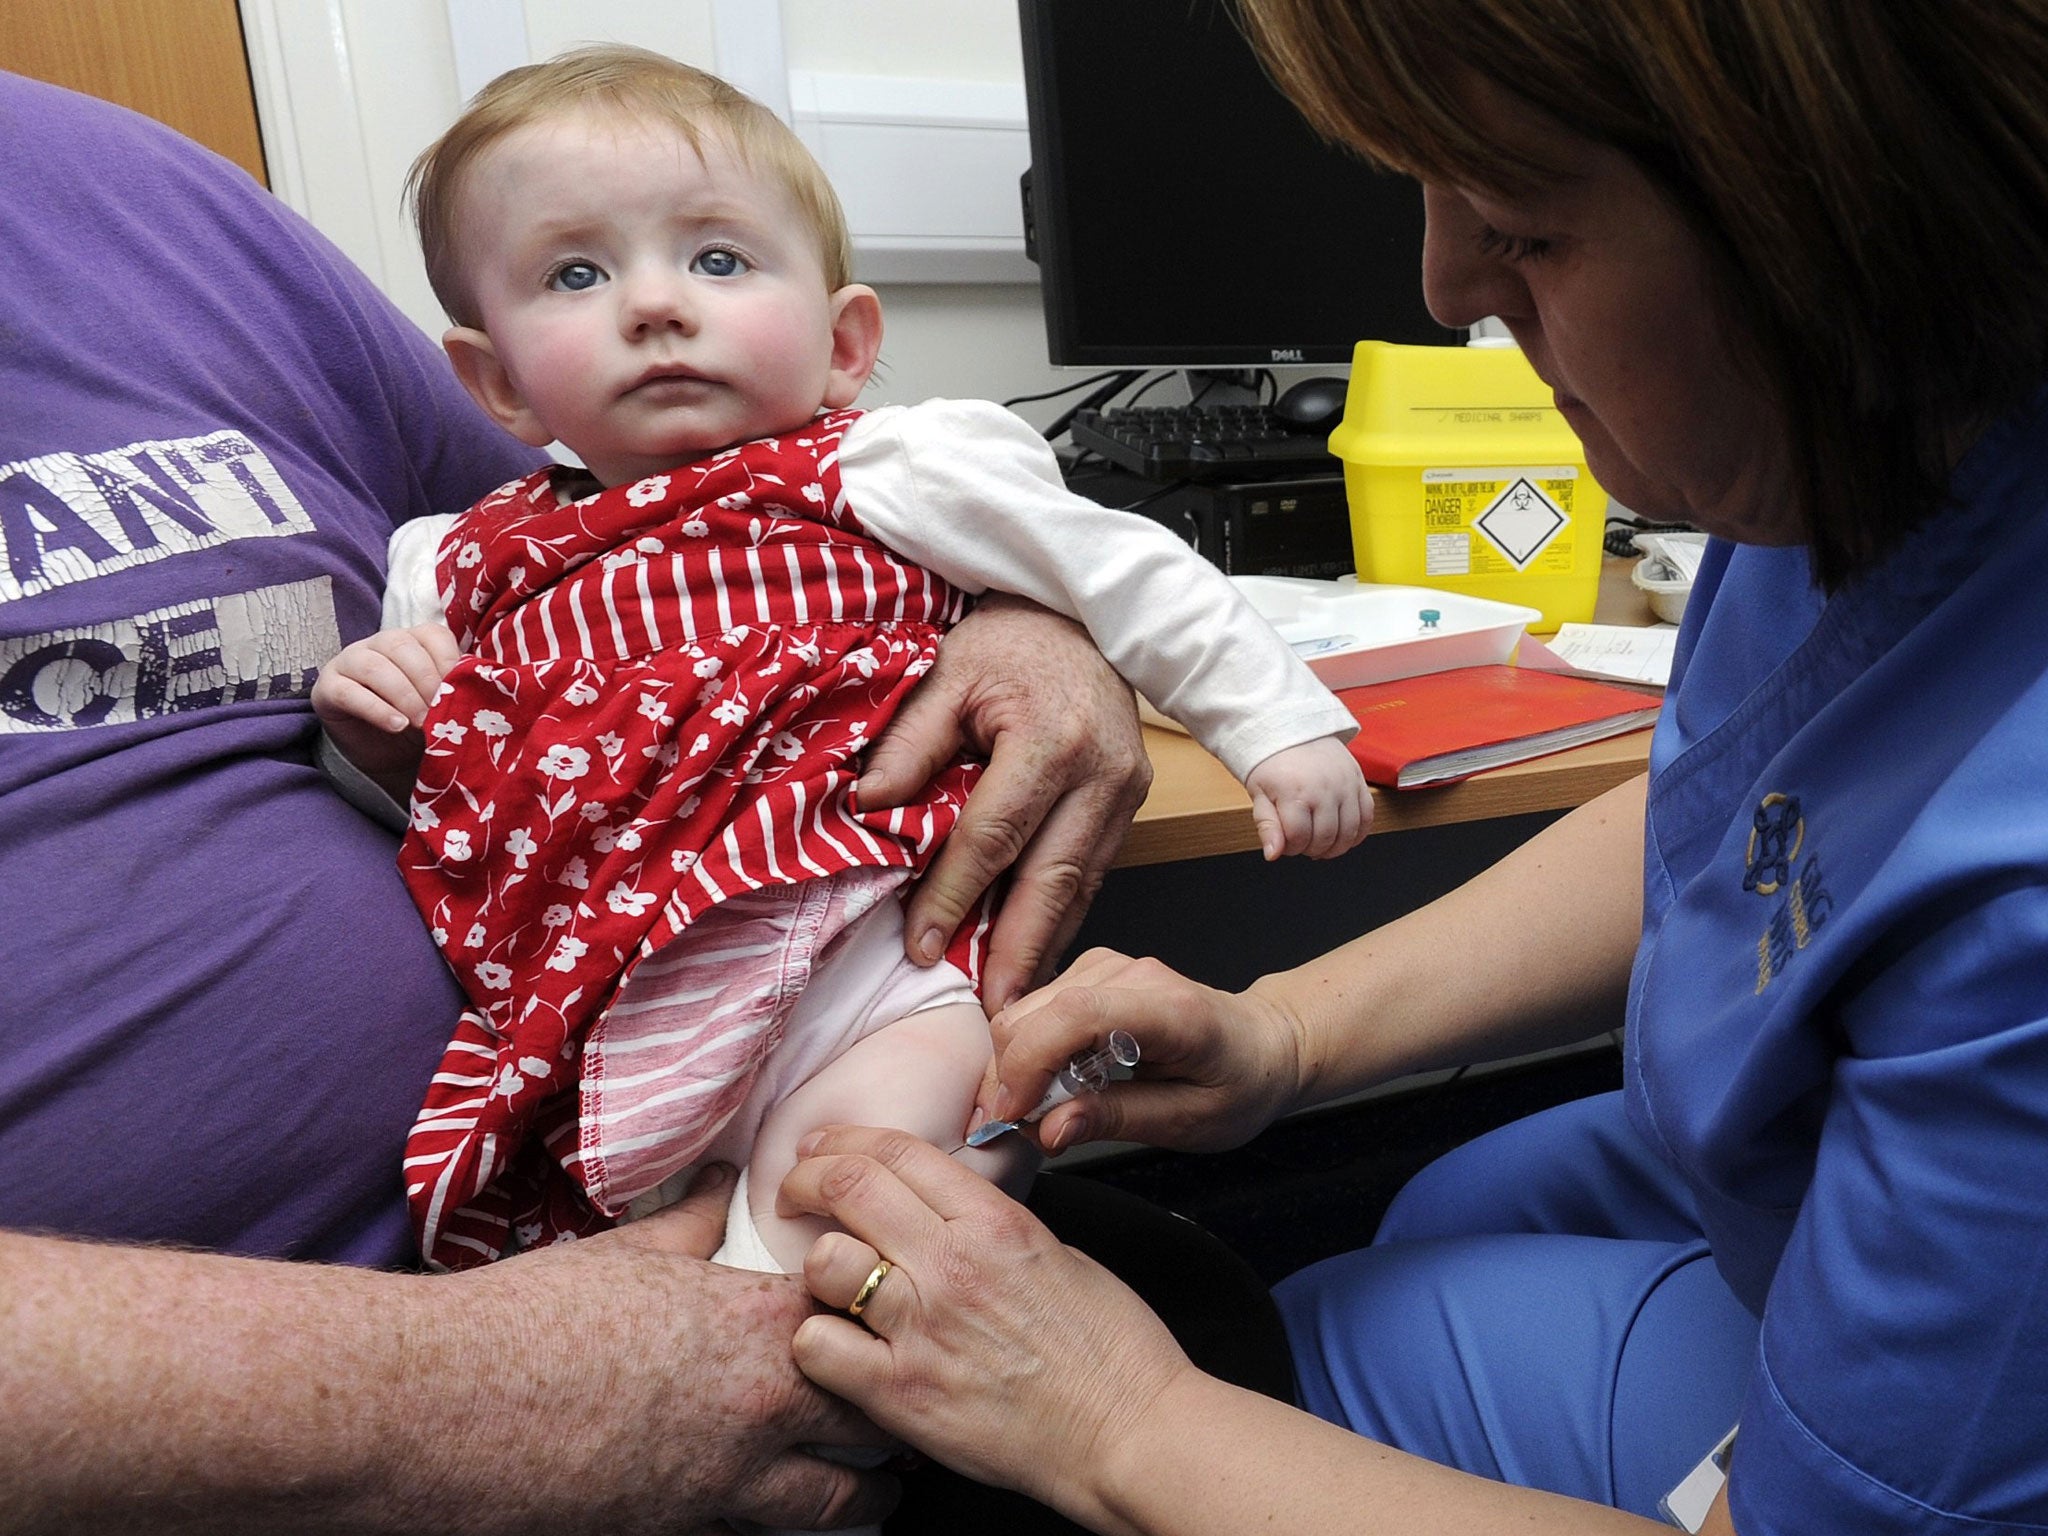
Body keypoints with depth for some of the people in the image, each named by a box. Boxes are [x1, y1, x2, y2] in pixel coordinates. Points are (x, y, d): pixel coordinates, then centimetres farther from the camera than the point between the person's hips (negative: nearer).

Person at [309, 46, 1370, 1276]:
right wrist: (371, 727, 7)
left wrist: (1281, 726, 5)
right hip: (580, 990, 6)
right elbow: (450, 777, 29)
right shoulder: (469, 568, 15)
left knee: (877, 1113, -32)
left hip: (834, 946, -5)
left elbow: (1128, 573, 6)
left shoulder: (889, 475, 0)